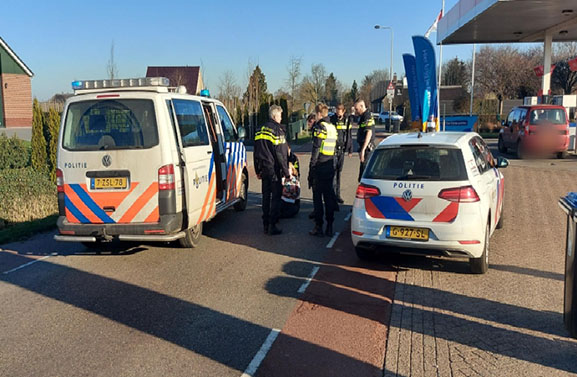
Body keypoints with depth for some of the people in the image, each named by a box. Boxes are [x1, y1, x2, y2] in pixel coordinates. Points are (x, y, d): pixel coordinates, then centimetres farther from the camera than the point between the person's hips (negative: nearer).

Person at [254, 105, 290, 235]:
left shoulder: (261, 130, 11)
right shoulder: (277, 129, -12)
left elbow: (256, 153, 16)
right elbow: (281, 154, -14)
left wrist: (258, 170, 22)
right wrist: (286, 172, -8)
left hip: (264, 169, 7)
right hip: (274, 169, -7)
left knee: (266, 196, 13)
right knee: (275, 197, -1)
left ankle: (265, 225, 17)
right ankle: (272, 226, -1)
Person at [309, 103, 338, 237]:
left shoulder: (320, 127, -11)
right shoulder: (333, 128, 13)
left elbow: (316, 149, -16)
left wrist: (311, 167, -13)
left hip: (319, 167, -7)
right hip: (330, 168, 7)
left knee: (317, 197, -1)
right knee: (329, 197, 10)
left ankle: (318, 226, 2)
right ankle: (329, 227, 14)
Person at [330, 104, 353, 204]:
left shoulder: (346, 121, 8)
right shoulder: (331, 120, -4)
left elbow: (349, 136, 15)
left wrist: (350, 150, 13)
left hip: (342, 150, 4)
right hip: (333, 150, -4)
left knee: (339, 172, 9)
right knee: (333, 172, -8)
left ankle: (337, 194, 15)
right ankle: (333, 194, -5)